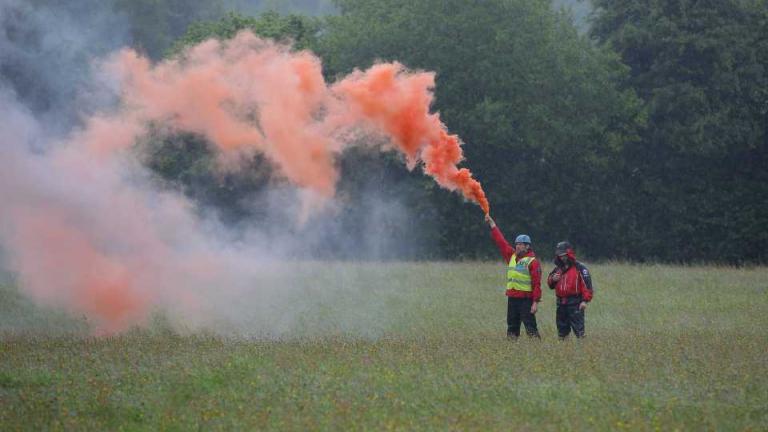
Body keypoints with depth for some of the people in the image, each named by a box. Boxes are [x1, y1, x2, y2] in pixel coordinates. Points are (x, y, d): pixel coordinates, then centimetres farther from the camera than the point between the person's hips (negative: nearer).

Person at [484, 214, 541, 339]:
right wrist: (491, 223, 17)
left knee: (530, 327, -10)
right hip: (512, 298, 7)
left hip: (526, 299, -7)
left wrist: (536, 302, -18)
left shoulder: (532, 262, -8)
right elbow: (500, 241, 18)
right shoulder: (512, 256, 13)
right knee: (512, 327, 9)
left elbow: (537, 283, -12)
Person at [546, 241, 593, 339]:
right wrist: (553, 279, -1)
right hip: (561, 304, 7)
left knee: (578, 328, -11)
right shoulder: (558, 268, 16)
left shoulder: (579, 268, -6)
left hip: (575, 304, -7)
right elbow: (550, 284, 23)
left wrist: (585, 301, -19)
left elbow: (587, 285, -11)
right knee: (562, 329, 13)